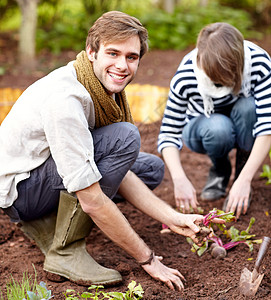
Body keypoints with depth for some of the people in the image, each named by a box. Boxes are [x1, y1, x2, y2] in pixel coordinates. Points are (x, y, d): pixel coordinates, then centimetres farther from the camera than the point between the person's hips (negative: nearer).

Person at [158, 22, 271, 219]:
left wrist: (244, 180, -42)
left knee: (248, 106, -34)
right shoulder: (185, 77, -29)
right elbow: (169, 134, -24)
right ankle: (220, 170, -3)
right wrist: (180, 179, -41)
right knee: (218, 128, -36)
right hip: (202, 128, -1)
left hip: (244, 128, 1)